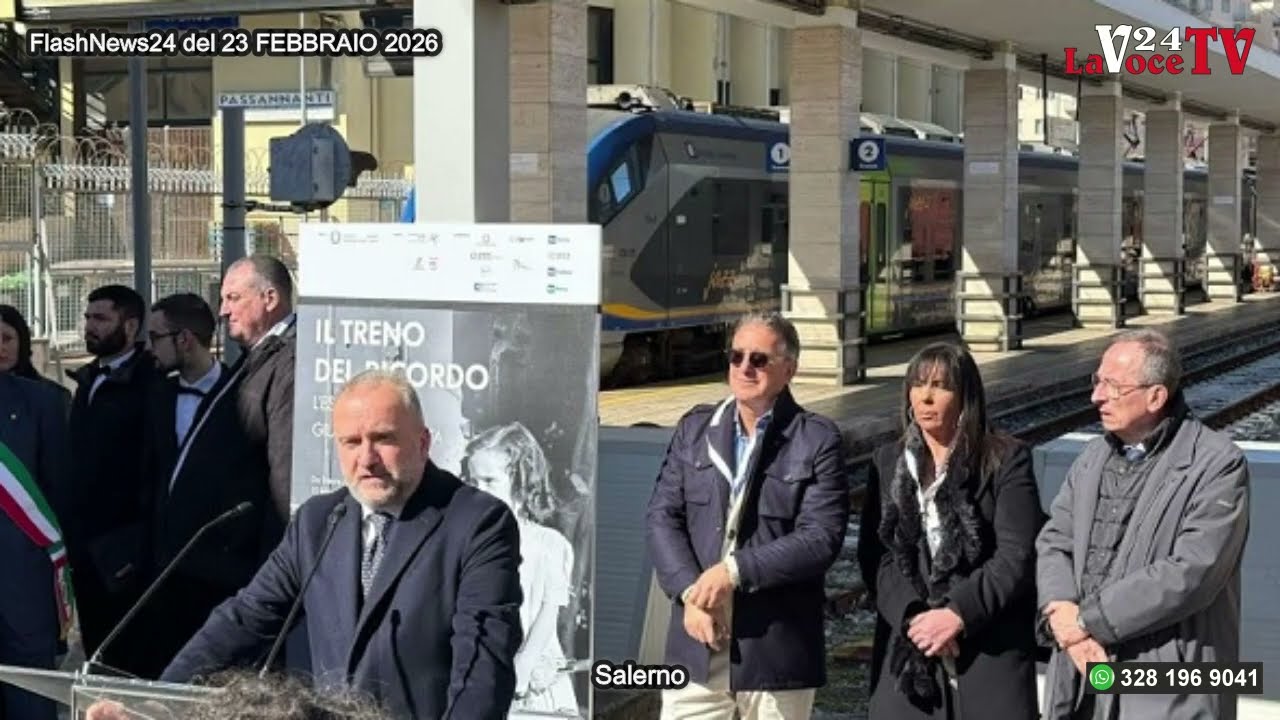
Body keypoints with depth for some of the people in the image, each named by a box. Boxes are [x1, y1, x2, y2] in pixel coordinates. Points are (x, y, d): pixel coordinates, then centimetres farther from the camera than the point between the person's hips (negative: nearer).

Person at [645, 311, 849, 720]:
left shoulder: (818, 441, -3)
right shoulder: (694, 429, 10)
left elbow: (822, 537, -12)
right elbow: (662, 517, 4)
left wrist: (733, 571, -17)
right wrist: (690, 590, -11)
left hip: (776, 648, -3)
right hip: (696, 644, 3)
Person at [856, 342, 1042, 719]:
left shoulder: (1006, 460, 1)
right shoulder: (888, 462, 13)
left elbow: (1017, 556, -7)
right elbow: (874, 554, 5)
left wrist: (959, 613, -15)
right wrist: (911, 616, -10)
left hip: (990, 648, -3)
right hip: (908, 647, 3)